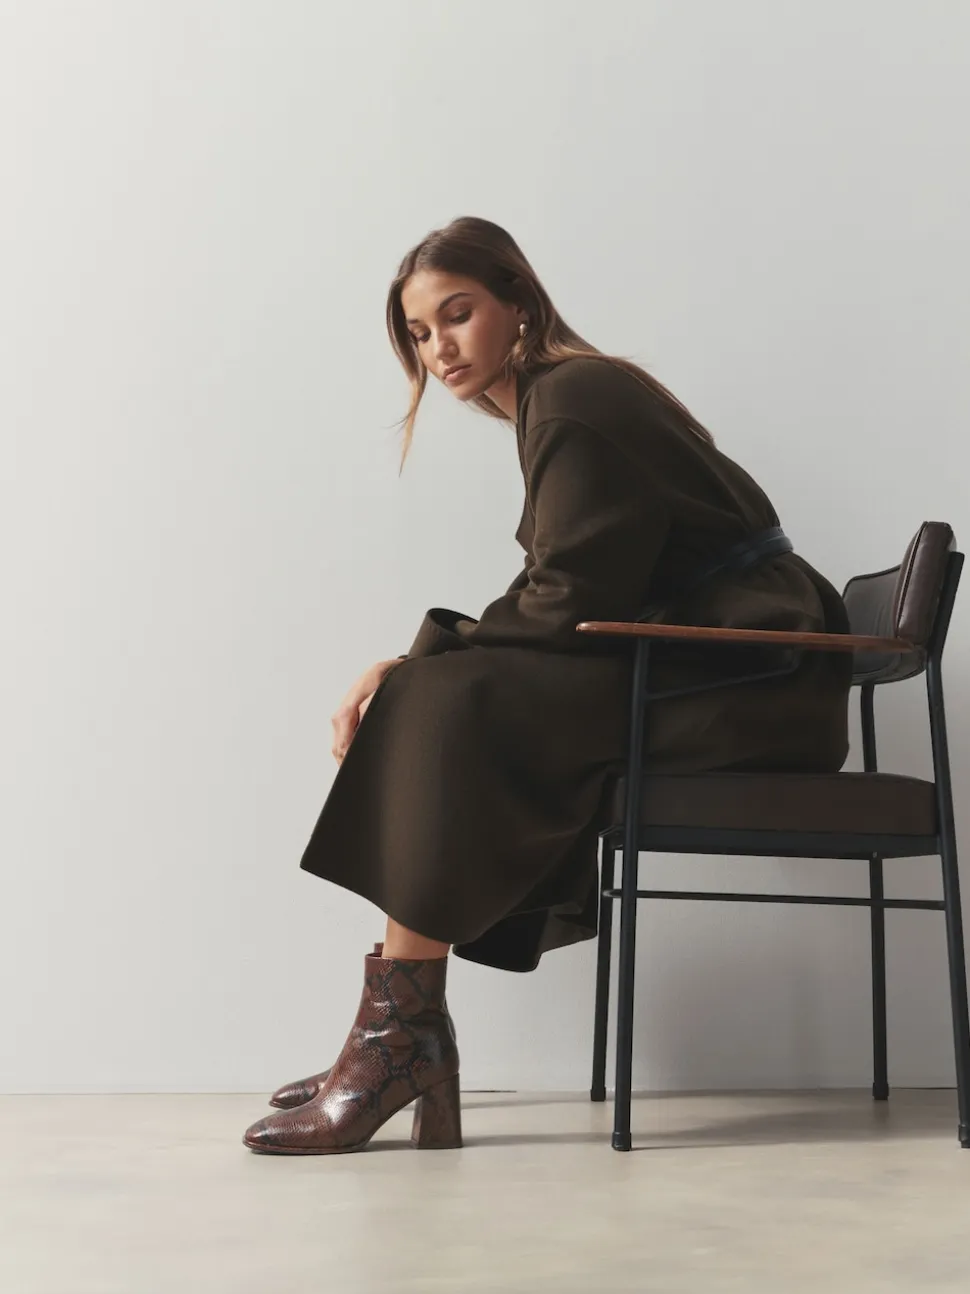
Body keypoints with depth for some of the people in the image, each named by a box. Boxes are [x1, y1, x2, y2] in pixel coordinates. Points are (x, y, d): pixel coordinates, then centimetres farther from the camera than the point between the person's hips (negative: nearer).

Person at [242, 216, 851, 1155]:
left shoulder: (575, 400, -11)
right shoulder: (556, 400, 18)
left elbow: (568, 603, -18)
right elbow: (558, 603, 10)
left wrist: (411, 664, -11)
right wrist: (409, 671, -2)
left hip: (746, 682, -10)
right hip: (694, 669, 10)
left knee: (451, 705, -21)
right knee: (437, 690, 0)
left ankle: (398, 1039, -15)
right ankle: (401, 1046, -4)